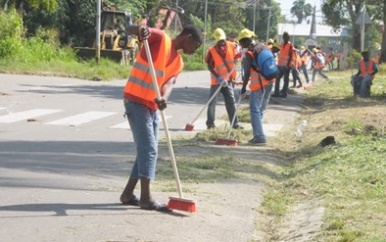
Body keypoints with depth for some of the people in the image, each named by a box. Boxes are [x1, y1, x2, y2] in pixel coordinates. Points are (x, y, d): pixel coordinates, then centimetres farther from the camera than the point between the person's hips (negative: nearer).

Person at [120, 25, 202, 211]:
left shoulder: (178, 62, 14)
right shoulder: (160, 38, -6)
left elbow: (169, 82, -3)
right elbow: (130, 29, -14)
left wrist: (164, 98, -26)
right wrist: (141, 30, -38)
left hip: (152, 105, 9)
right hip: (136, 101, -9)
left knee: (147, 150, 11)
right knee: (148, 149, -11)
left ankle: (128, 194, 19)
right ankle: (146, 198, -10)